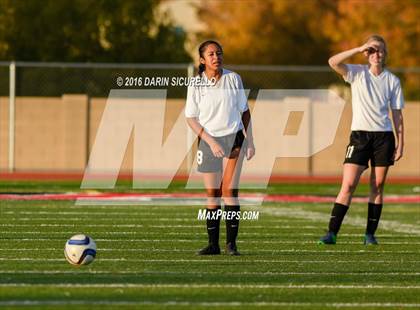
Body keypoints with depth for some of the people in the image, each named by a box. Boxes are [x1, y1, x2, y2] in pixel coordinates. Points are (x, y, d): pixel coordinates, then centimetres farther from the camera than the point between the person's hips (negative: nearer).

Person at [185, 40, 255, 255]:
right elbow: (191, 118, -1)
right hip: (208, 141, 1)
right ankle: (213, 244, 7)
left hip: (233, 138, -1)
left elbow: (244, 111, 9)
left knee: (229, 190, -12)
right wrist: (210, 141, -11)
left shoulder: (233, 79, 1)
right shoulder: (196, 85, -2)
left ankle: (231, 243, -11)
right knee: (212, 195, 1)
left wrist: (250, 141, 5)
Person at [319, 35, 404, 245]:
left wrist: (400, 143, 3)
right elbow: (333, 62, -15)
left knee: (378, 186, 3)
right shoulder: (357, 73, 3)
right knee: (348, 185, -10)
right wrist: (359, 49, -14)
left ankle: (370, 234, 10)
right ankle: (332, 232, -10)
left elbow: (397, 114, 9)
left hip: (384, 135, 2)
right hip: (360, 134, -2)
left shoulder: (392, 80, 7)